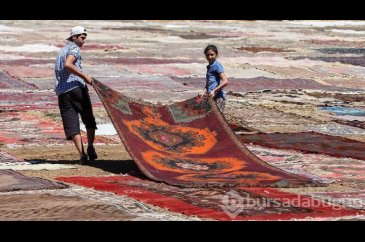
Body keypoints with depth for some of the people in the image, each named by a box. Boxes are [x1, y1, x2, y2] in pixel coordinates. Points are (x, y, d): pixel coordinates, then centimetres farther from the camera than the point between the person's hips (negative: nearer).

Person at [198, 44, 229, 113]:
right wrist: (204, 92, 4)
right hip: (211, 97, 9)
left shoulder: (217, 66, -9)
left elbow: (225, 82, -18)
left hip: (218, 97, -9)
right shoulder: (209, 67, 18)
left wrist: (214, 91, -20)